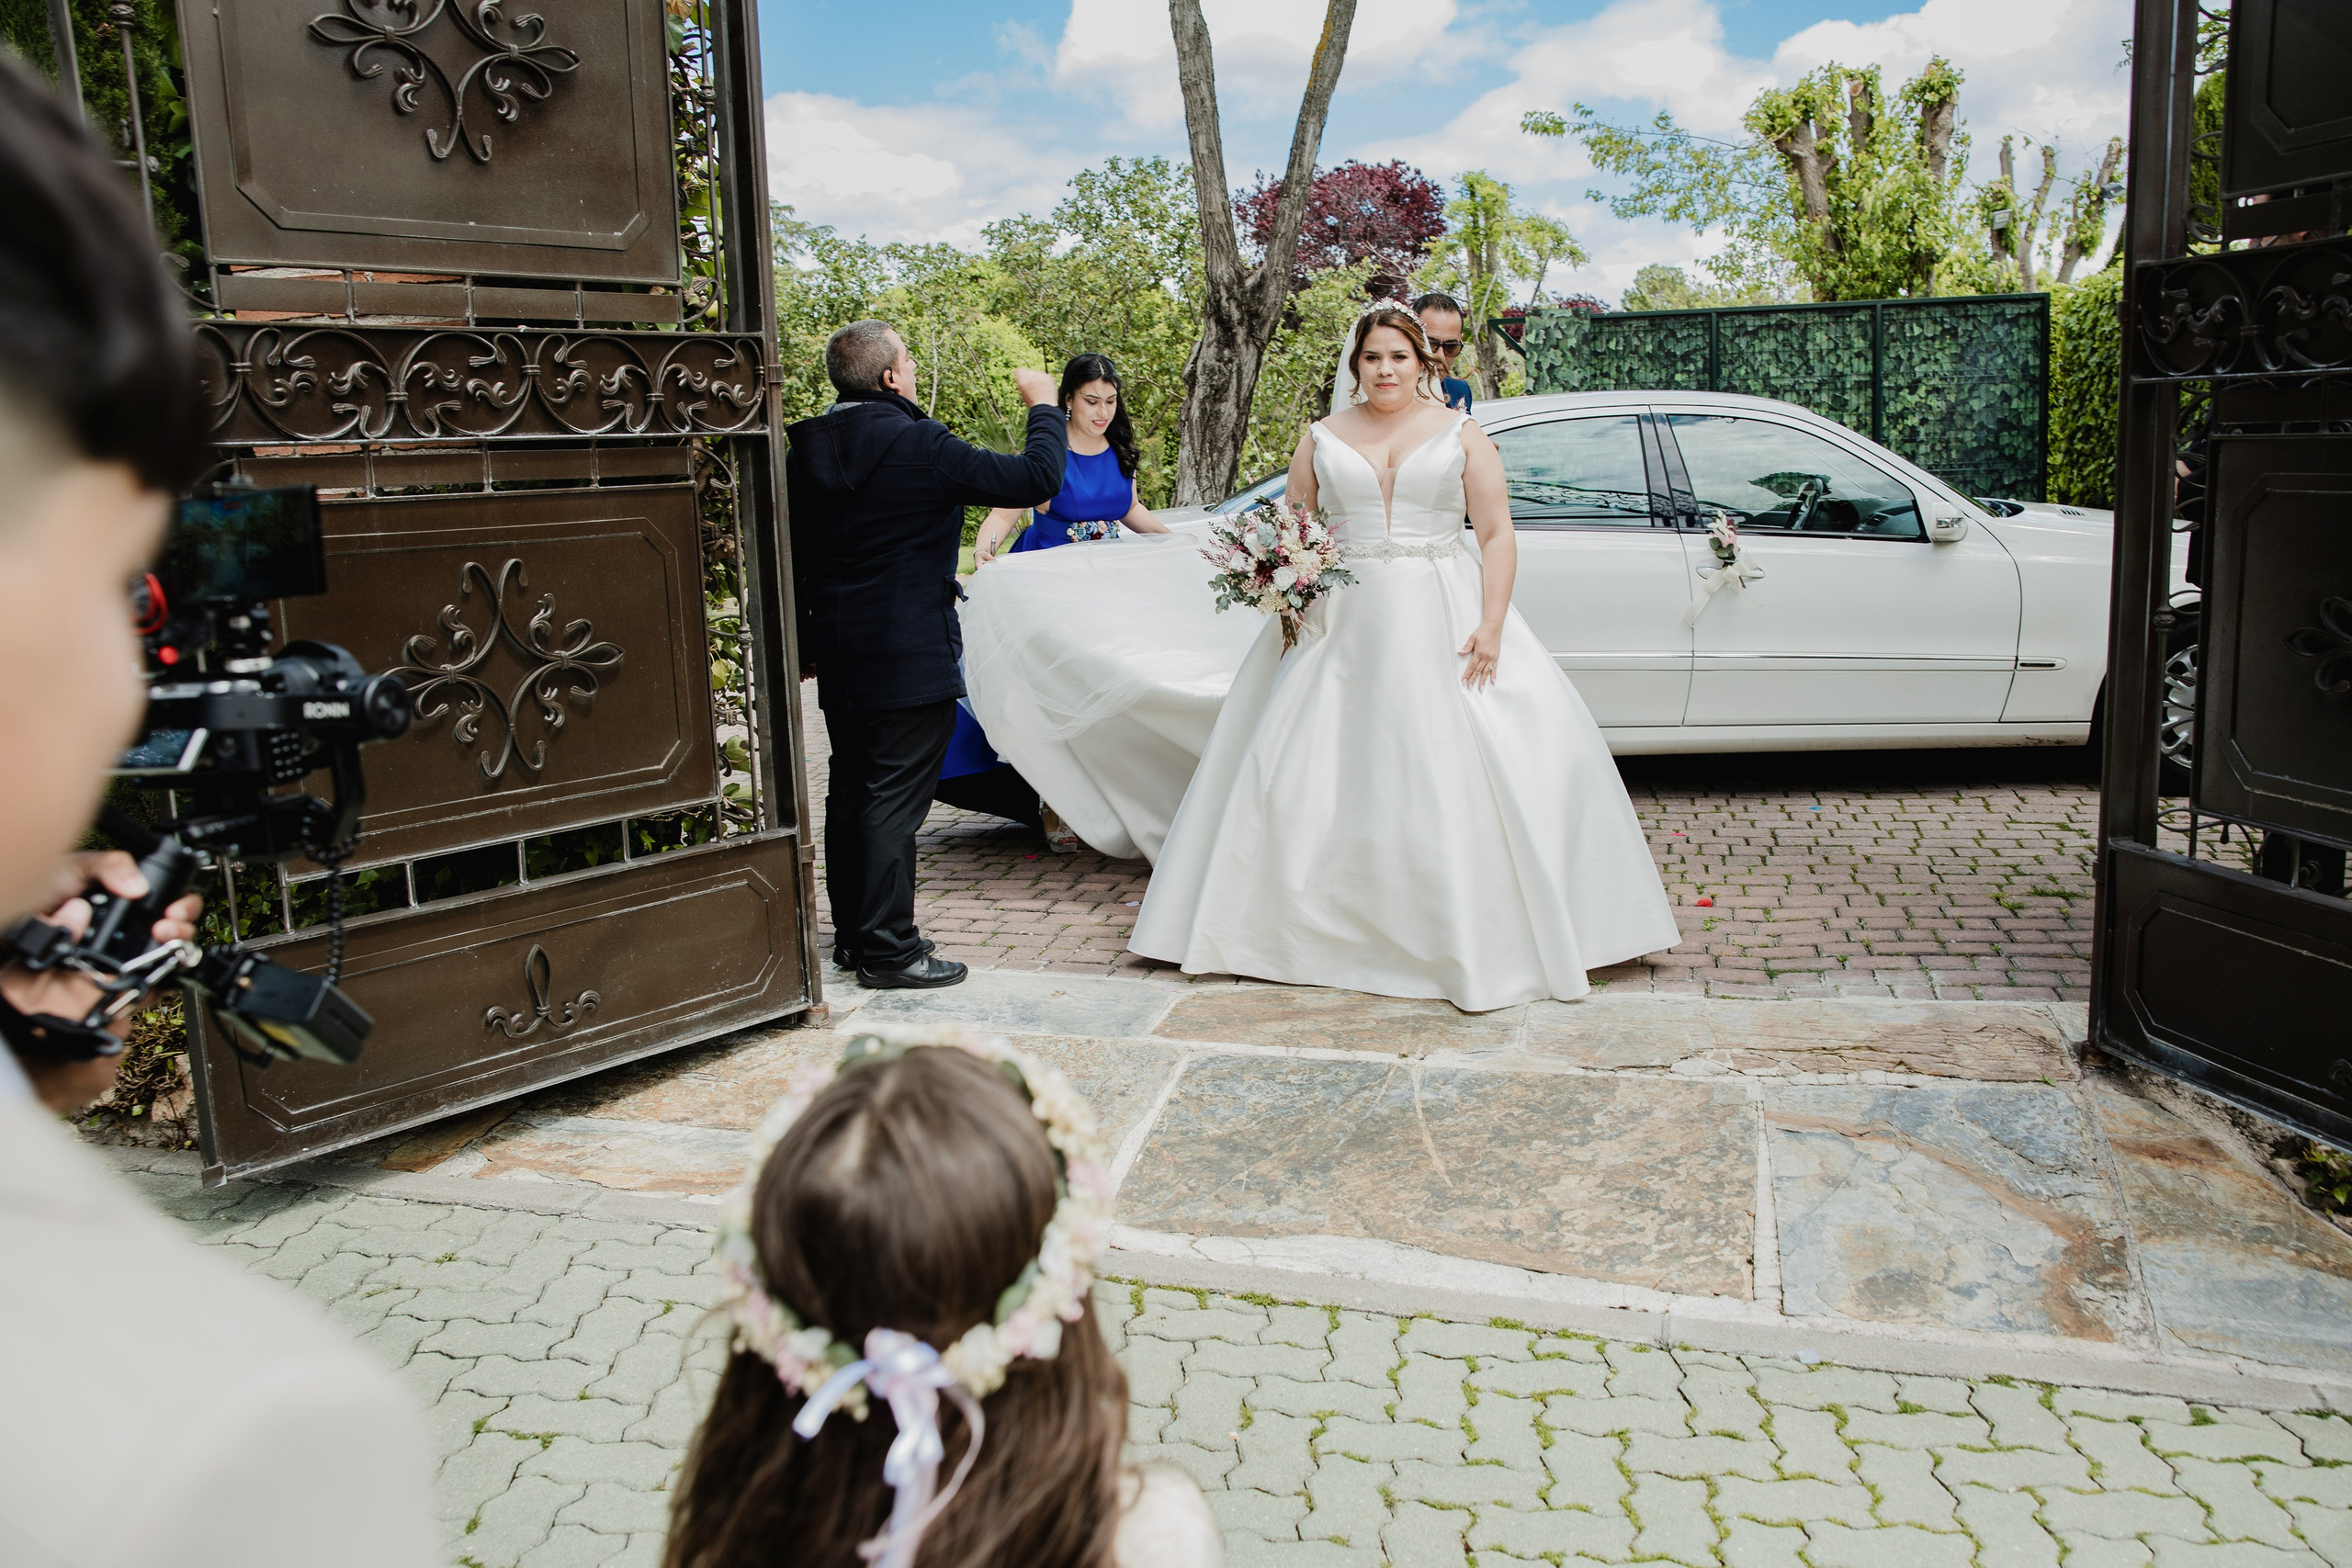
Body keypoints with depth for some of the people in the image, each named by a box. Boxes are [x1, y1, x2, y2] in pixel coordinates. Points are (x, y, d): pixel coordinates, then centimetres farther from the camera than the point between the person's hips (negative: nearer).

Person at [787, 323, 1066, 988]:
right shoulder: (920, 446, -17)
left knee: (850, 791, 15)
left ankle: (852, 933, 27)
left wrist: (806, 643, 23)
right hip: (911, 657, -8)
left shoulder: (806, 449, 6)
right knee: (894, 799, -2)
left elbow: (793, 553, 13)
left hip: (837, 655, 8)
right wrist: (1043, 405, 1)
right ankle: (888, 950, 4)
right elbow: (1035, 478, -16)